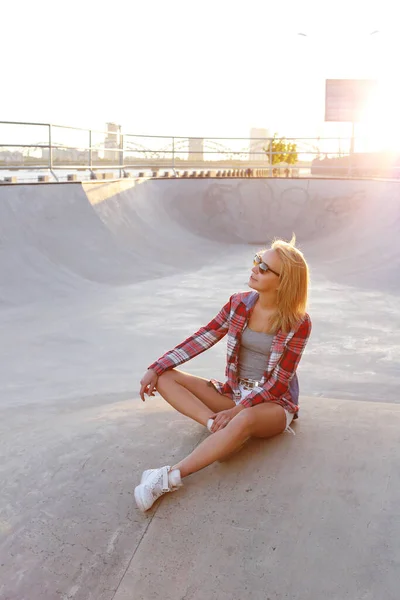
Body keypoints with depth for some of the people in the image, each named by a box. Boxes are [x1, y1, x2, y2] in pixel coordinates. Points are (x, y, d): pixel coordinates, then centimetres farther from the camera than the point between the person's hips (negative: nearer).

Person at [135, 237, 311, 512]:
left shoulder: (298, 323, -15)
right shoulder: (239, 303, -2)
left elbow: (279, 382, -15)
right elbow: (201, 339, 0)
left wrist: (236, 411, -24)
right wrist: (156, 368, -7)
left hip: (273, 402, -5)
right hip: (234, 393, 6)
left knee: (244, 421, -42)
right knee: (165, 378, -10)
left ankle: (171, 476, -37)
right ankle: (217, 426, -26)